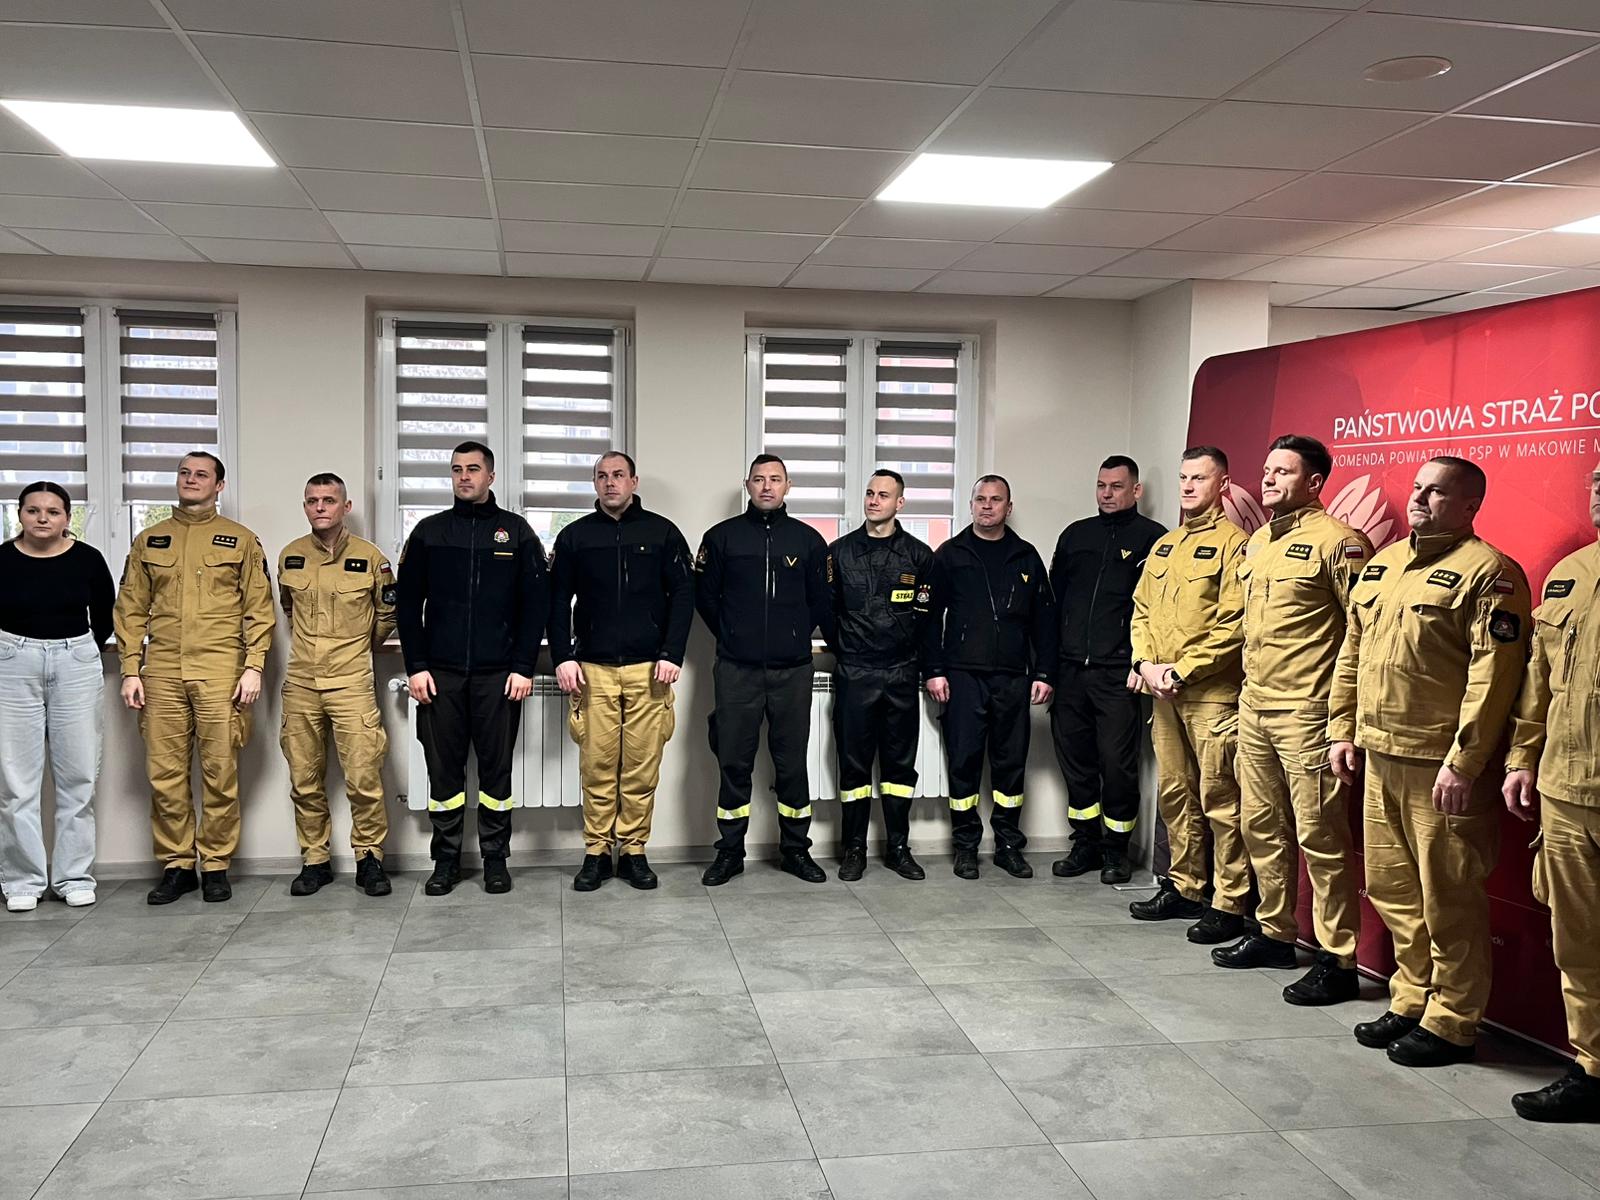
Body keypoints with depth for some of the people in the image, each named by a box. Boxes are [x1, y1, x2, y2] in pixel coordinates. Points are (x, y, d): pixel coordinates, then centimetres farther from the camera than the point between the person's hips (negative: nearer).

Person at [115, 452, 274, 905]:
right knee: (164, 774, 3)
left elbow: (259, 609, 4)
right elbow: (131, 609, 13)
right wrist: (130, 670, 4)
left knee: (221, 774, -1)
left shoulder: (242, 540, 8)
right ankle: (176, 865, 14)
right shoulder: (149, 541, 15)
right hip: (162, 673, 3)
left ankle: (215, 865, 10)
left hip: (220, 672, -2)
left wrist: (253, 667, -5)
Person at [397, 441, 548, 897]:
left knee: (496, 768, 5)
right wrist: (415, 666, -2)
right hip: (439, 674, 1)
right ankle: (446, 860, 16)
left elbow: (535, 603, 1)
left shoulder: (517, 532, 5)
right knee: (443, 769, 5)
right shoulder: (429, 532, 8)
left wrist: (523, 667, -6)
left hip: (499, 673, -1)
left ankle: (495, 858, 16)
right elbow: (408, 603, 7)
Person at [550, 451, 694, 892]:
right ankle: (596, 852, 11)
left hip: (649, 669, 0)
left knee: (643, 766, 1)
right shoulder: (575, 536, 9)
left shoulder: (662, 532, 6)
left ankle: (634, 851, 12)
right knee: (597, 765, 0)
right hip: (594, 669, 1)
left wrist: (671, 654, -6)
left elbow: (683, 595, 3)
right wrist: (563, 657, -3)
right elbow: (558, 602, 9)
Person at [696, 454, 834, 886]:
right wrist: (732, 639, 10)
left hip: (792, 671, 1)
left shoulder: (808, 539, 5)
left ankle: (796, 849, 19)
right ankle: (729, 851, 15)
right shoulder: (722, 536, 4)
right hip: (737, 671, 0)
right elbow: (704, 596, 10)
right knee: (734, 763, 5)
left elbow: (822, 602, 9)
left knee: (792, 762, 7)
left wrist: (796, 639, 8)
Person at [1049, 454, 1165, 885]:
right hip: (1070, 668, 5)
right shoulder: (1075, 535, 15)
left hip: (1118, 672, -5)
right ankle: (1086, 842, 23)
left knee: (1117, 761, -2)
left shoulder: (1152, 538, 0)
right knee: (1074, 757, 10)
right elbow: (1054, 597, 17)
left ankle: (1116, 849, 13)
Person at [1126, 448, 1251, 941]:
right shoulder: (1165, 545, 18)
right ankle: (1185, 887, 26)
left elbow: (1233, 625, -15)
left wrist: (1180, 670, -15)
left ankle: (1229, 904, 3)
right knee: (1174, 794, 14)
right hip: (1166, 694, 8)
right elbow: (1142, 608, 18)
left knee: (1219, 801, -5)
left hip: (1212, 693, -8)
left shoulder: (1233, 543, -7)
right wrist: (1144, 661, 1)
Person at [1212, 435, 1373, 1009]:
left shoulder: (1336, 541, -10)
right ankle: (1275, 932, 29)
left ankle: (1337, 961, 4)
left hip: (1306, 714, -8)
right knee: (1262, 826, 16)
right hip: (1254, 708, 9)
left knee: (1320, 836, -4)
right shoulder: (1257, 542, 16)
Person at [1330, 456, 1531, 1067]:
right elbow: (1352, 652, 19)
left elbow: (1493, 676, -17)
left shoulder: (1487, 572, -10)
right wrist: (1343, 730, 13)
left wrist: (1463, 763, -20)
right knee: (1391, 887, 16)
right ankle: (1411, 1000, 30)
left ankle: (1451, 1022, 15)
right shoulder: (1383, 563, 15)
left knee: (1448, 900, 2)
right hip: (1379, 757, 8)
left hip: (1441, 766, -8)